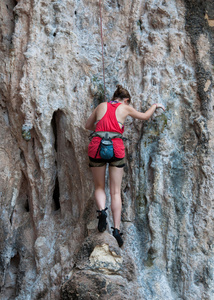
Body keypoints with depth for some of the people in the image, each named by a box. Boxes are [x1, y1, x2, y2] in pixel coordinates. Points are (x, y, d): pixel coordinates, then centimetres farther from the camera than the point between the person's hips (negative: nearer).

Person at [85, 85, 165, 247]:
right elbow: (145, 116, 25)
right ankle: (116, 229, 2)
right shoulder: (125, 108, 11)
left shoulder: (102, 106, 16)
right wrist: (156, 105, 42)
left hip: (97, 147, 1)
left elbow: (88, 125, 25)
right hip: (116, 148, -1)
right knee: (116, 192, 6)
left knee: (99, 187, 16)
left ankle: (102, 210, -12)